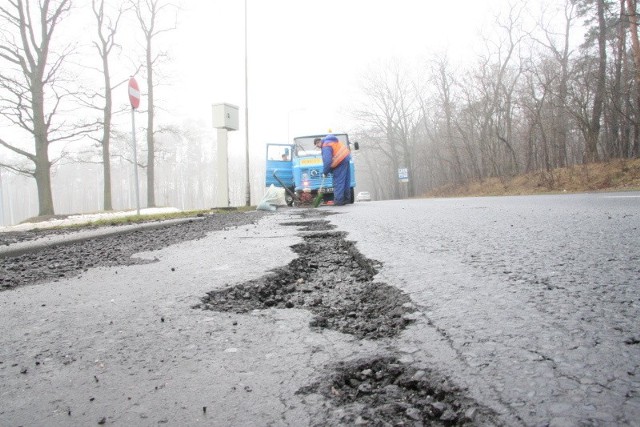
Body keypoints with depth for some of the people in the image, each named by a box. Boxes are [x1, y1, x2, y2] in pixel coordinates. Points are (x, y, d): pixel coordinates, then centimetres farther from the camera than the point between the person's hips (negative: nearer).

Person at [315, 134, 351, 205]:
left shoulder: (326, 146, -14)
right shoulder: (329, 141, 18)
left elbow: (327, 161, -21)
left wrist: (325, 172, -8)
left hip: (340, 161, -10)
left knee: (338, 182, -7)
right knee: (346, 180, 13)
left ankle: (338, 201, -7)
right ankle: (347, 199, 20)